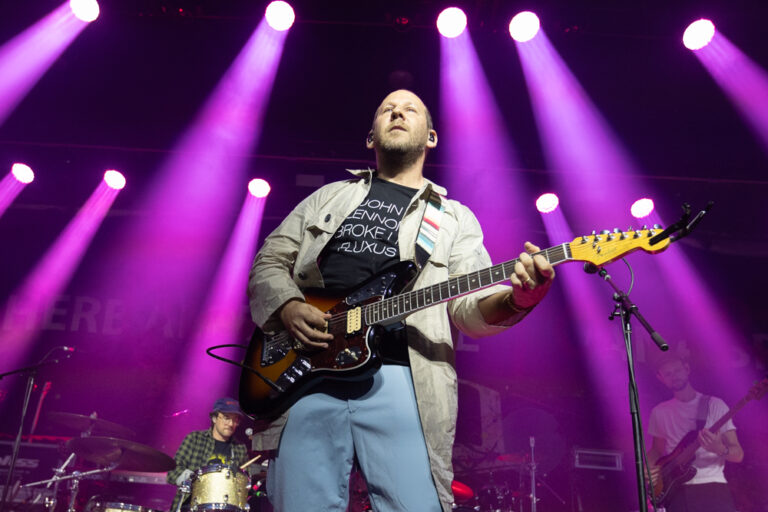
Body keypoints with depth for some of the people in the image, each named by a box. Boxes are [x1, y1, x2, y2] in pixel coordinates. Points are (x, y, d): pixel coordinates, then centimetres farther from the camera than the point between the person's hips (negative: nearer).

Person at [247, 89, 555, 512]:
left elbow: (469, 305, 7)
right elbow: (268, 262, 20)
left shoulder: (454, 218, 18)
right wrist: (287, 307, -3)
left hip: (401, 377, -1)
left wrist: (517, 298, -16)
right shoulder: (328, 196, 23)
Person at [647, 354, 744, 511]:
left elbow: (738, 454, 1)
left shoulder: (714, 405, 3)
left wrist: (720, 449, -20)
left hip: (711, 485, -1)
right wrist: (648, 469, 1)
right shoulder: (659, 412, 10)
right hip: (675, 489, 1)